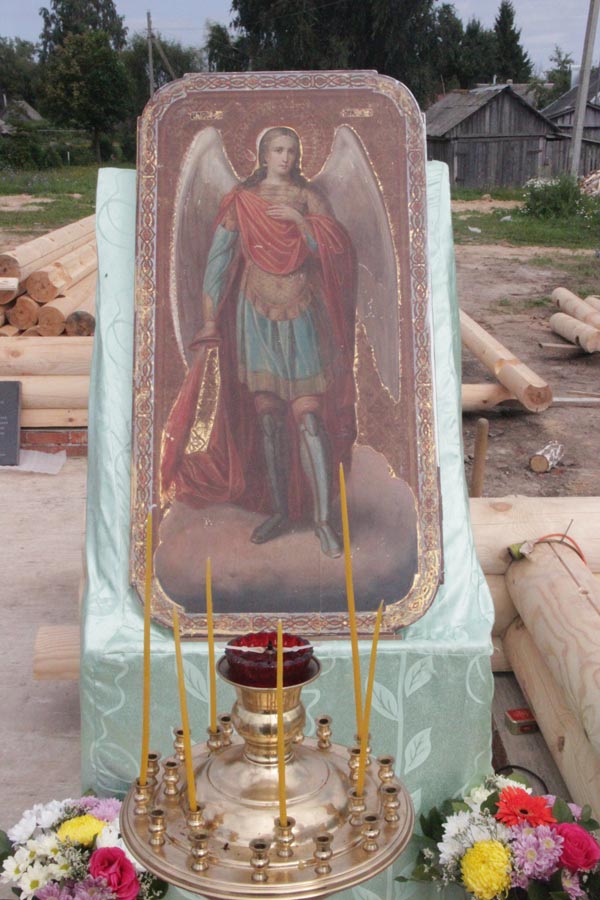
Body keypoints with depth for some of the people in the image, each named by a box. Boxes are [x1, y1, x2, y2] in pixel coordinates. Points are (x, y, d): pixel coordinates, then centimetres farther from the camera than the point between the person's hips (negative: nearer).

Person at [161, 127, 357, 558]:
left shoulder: (309, 197, 9)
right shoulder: (241, 200, 8)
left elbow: (336, 248, -1)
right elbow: (219, 258, 3)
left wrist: (299, 219, -13)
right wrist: (210, 319, -4)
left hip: (302, 316, -1)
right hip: (256, 315, 1)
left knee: (309, 416, -9)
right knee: (267, 415, 2)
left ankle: (323, 518, -7)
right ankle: (280, 511, 13)